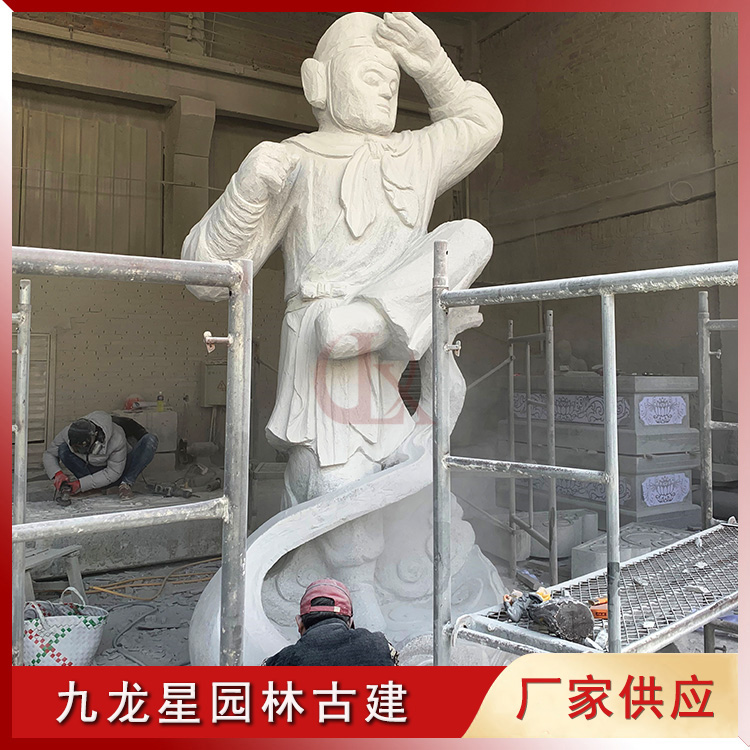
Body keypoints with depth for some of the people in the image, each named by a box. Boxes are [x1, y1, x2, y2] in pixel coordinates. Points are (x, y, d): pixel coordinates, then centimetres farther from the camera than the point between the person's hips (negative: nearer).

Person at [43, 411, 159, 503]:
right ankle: (93, 488, -14)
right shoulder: (68, 433, -23)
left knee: (150, 440, -30)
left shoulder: (117, 437, -33)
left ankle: (127, 483, -17)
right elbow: (49, 454, -7)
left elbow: (113, 472, -26)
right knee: (63, 449, -26)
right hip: (93, 470, 3)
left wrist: (81, 484, -30)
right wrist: (57, 473, -29)